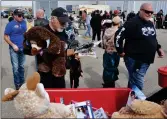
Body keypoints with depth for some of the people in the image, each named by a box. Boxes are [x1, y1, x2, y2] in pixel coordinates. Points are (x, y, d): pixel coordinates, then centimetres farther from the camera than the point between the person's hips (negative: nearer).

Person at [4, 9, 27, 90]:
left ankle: (22, 82, 30)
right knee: (16, 67, -2)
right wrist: (13, 45, -15)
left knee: (22, 66, 15)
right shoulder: (10, 24, -9)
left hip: (23, 48, 4)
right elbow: (5, 37, -6)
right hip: (14, 49, -4)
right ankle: (17, 84, 13)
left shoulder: (24, 22, 2)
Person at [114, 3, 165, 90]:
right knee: (137, 85, -6)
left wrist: (158, 48, 10)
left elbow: (153, 39, 26)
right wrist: (121, 51, -14)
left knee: (133, 82, 21)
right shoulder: (133, 23, -16)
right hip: (135, 60, -8)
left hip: (146, 60, 8)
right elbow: (118, 36, -19)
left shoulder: (150, 24, 11)